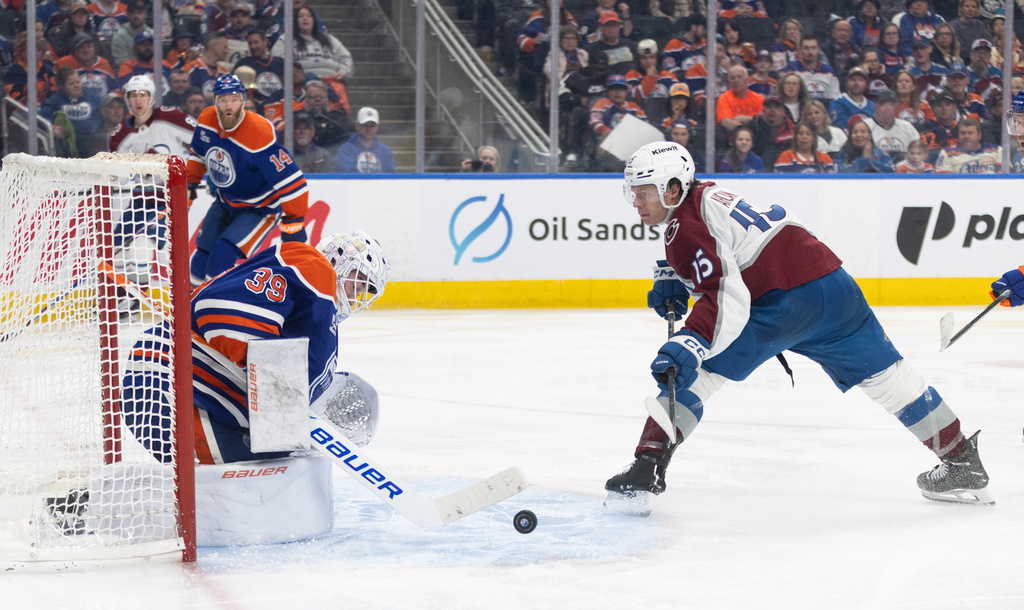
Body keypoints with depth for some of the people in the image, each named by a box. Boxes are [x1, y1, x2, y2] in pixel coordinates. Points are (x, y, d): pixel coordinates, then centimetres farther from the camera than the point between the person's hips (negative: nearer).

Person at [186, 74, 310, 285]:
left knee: (222, 259, -23)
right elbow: (198, 154, 13)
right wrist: (189, 183, 16)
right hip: (225, 203, 7)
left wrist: (294, 222, -29)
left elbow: (290, 180, -31)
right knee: (200, 264, 12)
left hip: (259, 208, -7)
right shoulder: (206, 121, -11)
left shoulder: (259, 134, -33)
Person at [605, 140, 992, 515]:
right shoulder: (708, 196, 20)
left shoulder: (684, 229, -8)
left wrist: (690, 344, -32)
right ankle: (962, 463, 27)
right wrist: (679, 286, 25)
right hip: (831, 282, 9)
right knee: (882, 376, 20)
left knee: (692, 371, -4)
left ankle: (647, 471, -15)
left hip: (782, 305, -9)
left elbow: (728, 298, -21)